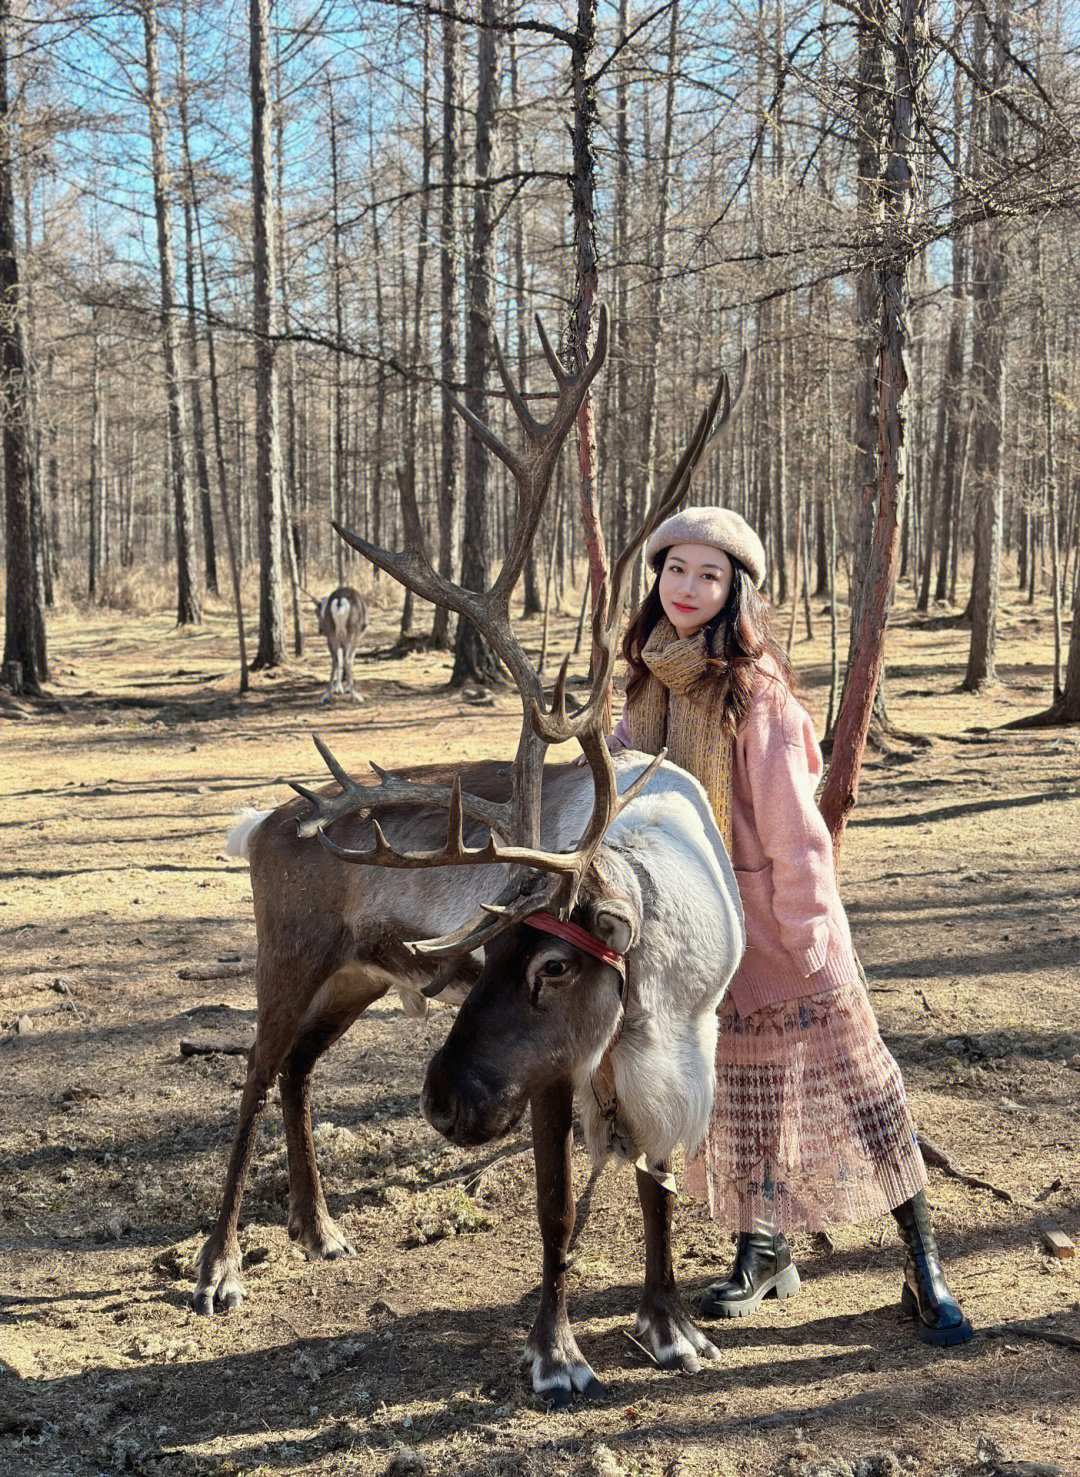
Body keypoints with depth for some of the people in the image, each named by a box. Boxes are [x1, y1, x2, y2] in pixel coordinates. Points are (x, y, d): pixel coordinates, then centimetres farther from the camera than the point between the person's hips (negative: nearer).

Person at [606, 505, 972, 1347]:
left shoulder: (753, 685, -16)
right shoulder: (655, 678, 5)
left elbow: (793, 825, -17)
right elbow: (627, 759, 24)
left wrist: (806, 939, -17)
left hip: (777, 914, -6)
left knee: (855, 1078, 0)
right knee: (737, 1087, 14)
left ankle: (924, 1268, 13)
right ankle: (762, 1252, 31)